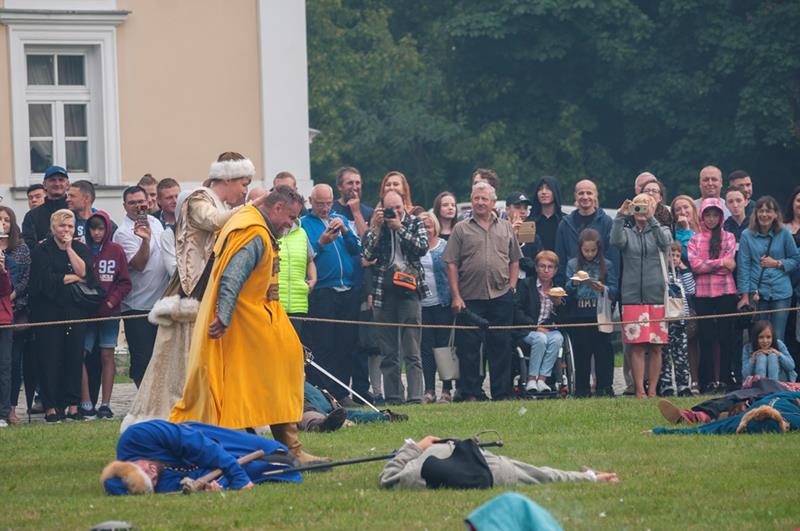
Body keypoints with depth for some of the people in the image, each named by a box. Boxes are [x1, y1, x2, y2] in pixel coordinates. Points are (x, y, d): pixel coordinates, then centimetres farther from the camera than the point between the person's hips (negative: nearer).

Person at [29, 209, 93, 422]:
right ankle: (50, 407, -1)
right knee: (49, 360, -4)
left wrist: (69, 249, -6)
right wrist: (74, 278, -4)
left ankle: (73, 406, 5)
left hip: (76, 312, 3)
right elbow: (46, 281, -12)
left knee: (74, 358, 0)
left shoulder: (81, 249, 11)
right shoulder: (41, 251, 1)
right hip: (48, 312, -3)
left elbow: (85, 273, -6)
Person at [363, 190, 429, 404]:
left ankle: (415, 395, -11)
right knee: (388, 352, 4)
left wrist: (399, 228, -9)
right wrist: (376, 228, -6)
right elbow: (368, 254, 0)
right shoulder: (376, 224, 10)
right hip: (384, 289, 2)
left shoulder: (415, 223, 8)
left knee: (412, 350, -7)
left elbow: (423, 247, -7)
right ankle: (392, 396, 7)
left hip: (409, 288, -2)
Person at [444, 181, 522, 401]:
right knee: (469, 348, -1)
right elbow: (452, 265, 1)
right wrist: (456, 296, -7)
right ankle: (470, 393, 3)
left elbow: (514, 261, 16)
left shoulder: (506, 228, 13)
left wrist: (511, 287, 4)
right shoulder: (461, 229, 4)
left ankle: (502, 393, 9)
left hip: (501, 297, 2)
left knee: (500, 346, 4)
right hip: (470, 298, -2)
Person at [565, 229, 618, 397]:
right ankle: (581, 389, 9)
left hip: (600, 315, -1)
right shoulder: (573, 265, 7)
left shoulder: (606, 265, 5)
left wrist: (603, 289, -19)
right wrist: (574, 284, -18)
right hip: (579, 317, 1)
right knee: (581, 353, 4)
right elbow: (567, 292, 1)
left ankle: (605, 387, 5)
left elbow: (614, 291, 0)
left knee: (603, 351, 0)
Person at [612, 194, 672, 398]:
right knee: (637, 346, -5)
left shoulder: (661, 230, 11)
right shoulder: (627, 233, 12)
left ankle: (652, 390, 6)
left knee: (655, 347, 0)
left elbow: (664, 242, -11)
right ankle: (639, 390, -2)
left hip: (657, 295, 0)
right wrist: (621, 216, -17)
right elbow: (616, 241, -9)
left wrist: (650, 219, -19)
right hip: (632, 295, 0)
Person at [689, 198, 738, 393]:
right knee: (706, 338, 1)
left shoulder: (728, 238, 8)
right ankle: (708, 380, 3)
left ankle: (725, 378, 3)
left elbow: (729, 265, -4)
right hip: (703, 294, 0)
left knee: (725, 336, 0)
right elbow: (695, 265, -5)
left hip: (726, 291, 0)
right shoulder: (695, 239, 9)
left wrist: (706, 265, -6)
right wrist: (720, 263, -8)